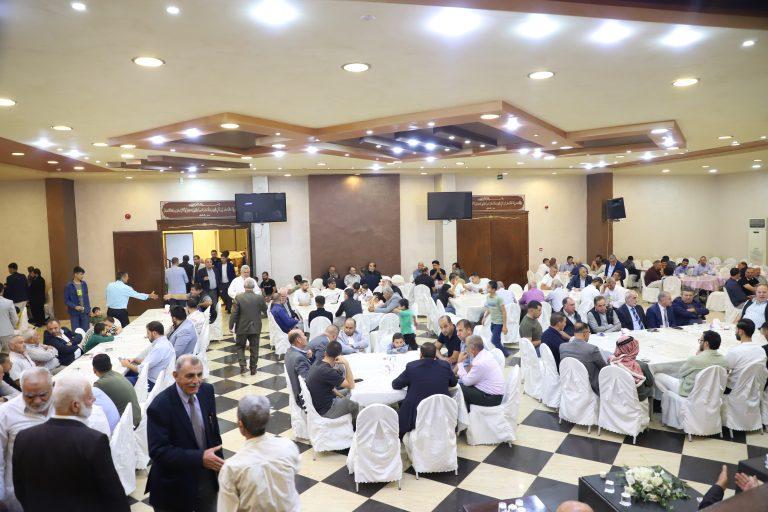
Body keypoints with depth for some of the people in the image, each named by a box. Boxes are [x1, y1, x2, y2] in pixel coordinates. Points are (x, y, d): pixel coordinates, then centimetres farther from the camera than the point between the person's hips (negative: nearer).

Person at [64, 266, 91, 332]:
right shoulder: (69, 286, -7)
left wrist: (88, 308, 8)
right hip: (74, 313, -3)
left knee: (86, 331, 6)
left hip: (84, 312, 3)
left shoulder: (84, 284, 5)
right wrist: (75, 306, -18)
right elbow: (66, 300, -5)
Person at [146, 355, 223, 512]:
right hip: (175, 486, -5)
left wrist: (218, 462, 4)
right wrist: (199, 458, -30)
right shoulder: (159, 407, -24)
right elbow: (158, 451, -24)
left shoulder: (206, 391, -7)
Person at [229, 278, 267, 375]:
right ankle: (253, 369, 17)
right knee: (254, 349, 12)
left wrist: (231, 326, 0)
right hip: (255, 328, 1)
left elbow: (234, 314, -10)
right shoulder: (260, 298, -10)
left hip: (242, 328, -1)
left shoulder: (238, 298, -13)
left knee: (240, 347, 17)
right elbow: (265, 310, 5)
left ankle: (243, 365, 2)